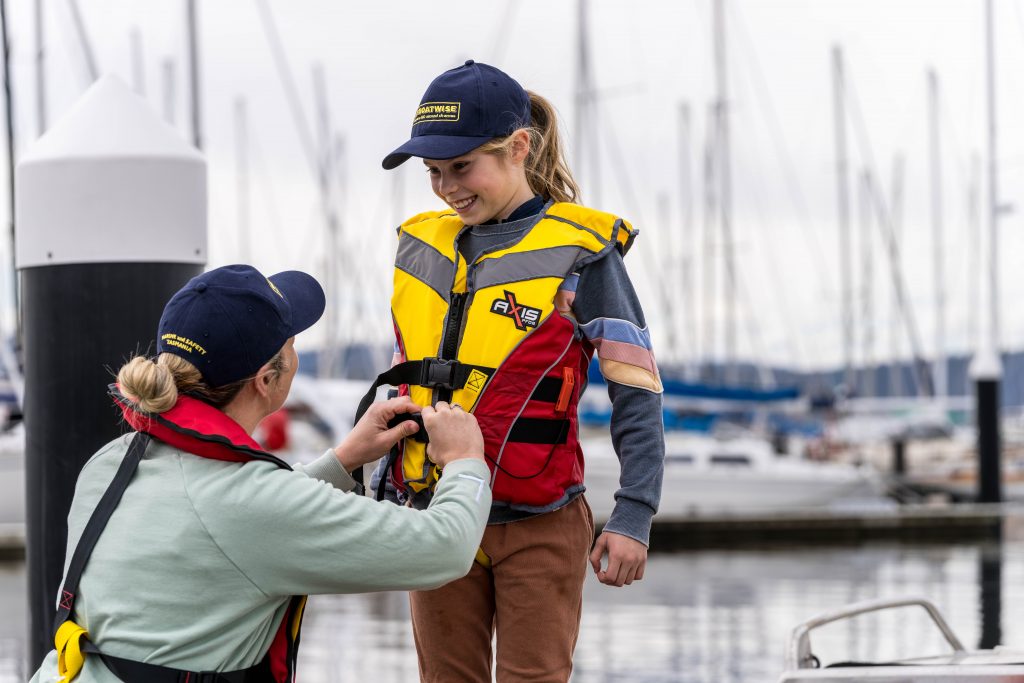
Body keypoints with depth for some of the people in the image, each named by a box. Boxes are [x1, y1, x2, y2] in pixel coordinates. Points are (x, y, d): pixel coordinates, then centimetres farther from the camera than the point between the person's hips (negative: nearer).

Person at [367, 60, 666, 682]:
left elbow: (637, 396, -9)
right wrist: (381, 492, 19)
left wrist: (633, 517, -15)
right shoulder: (421, 246, 8)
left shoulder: (579, 253, -9)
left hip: (538, 528, -5)